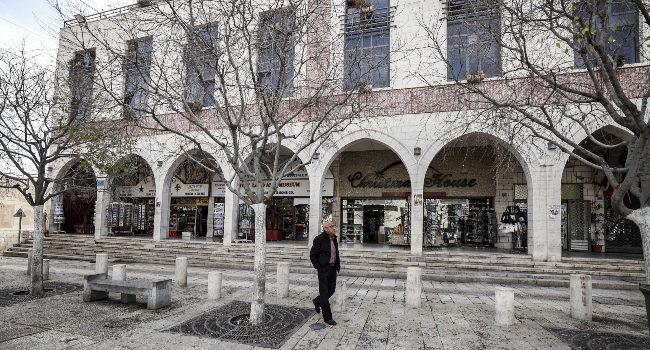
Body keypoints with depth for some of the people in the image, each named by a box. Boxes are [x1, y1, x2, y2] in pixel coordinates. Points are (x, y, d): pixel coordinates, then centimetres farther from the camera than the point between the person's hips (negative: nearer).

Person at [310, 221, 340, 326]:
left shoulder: (334, 238, 7)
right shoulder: (320, 239, -14)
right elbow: (312, 255, -11)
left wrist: (338, 266, 12)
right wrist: (318, 268, -12)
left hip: (332, 268, 7)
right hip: (323, 269, -7)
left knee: (332, 290, 15)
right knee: (324, 293, 1)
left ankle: (317, 302, 42)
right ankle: (327, 318, 9)